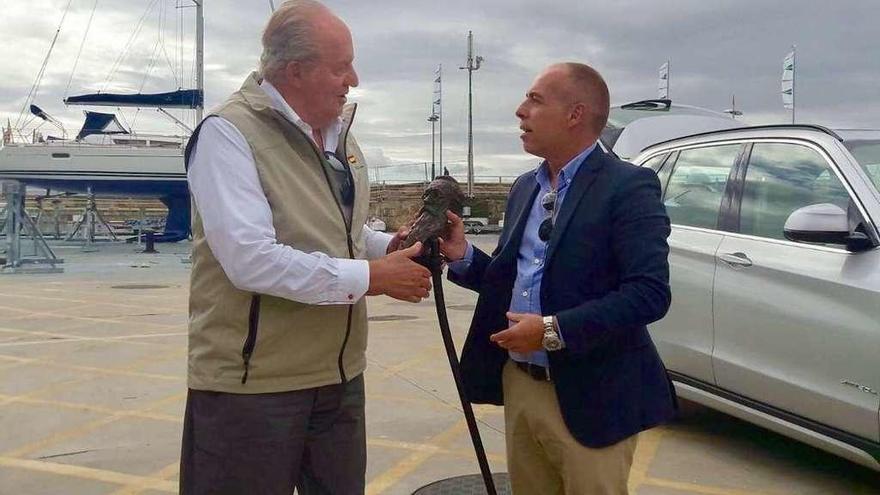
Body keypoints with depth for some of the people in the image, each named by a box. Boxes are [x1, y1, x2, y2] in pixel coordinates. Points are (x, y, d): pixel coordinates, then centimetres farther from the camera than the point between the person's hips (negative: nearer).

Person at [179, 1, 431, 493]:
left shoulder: (339, 133, 11)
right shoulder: (228, 133, -16)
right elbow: (251, 259, -26)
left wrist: (390, 247, -3)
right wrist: (372, 277, -21)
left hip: (340, 376, 8)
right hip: (252, 384, -7)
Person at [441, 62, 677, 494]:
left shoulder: (628, 186, -13)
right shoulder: (525, 187, 11)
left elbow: (650, 293, -21)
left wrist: (554, 331, -24)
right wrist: (463, 256, -3)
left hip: (589, 397, -7)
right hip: (519, 387, 7)